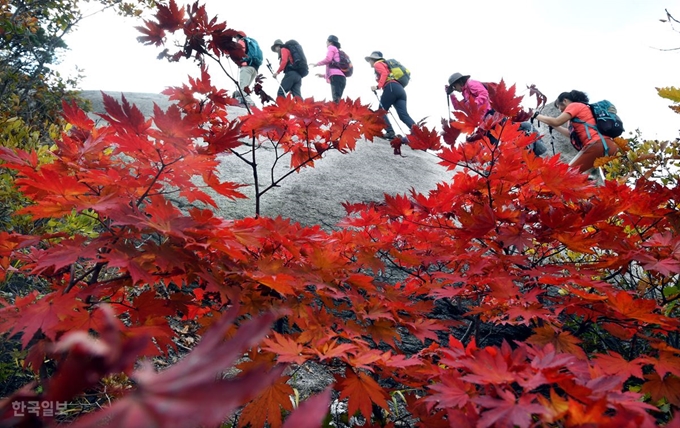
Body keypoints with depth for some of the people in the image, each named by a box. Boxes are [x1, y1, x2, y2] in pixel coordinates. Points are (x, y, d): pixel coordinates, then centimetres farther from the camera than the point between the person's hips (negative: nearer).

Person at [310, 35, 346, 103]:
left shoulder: (332, 47, 13)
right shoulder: (338, 52, 36)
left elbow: (328, 59, -5)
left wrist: (317, 64, 9)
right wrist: (324, 75, 38)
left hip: (336, 76, -8)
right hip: (341, 77, 8)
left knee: (336, 99, -22)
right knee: (337, 100, 0)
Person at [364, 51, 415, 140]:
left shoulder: (377, 64, 13)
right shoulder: (386, 64, 38)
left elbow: (384, 73, -8)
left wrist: (378, 86, -12)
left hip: (391, 88, -7)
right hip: (400, 89, 7)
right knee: (404, 115, -6)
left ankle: (390, 132, -9)